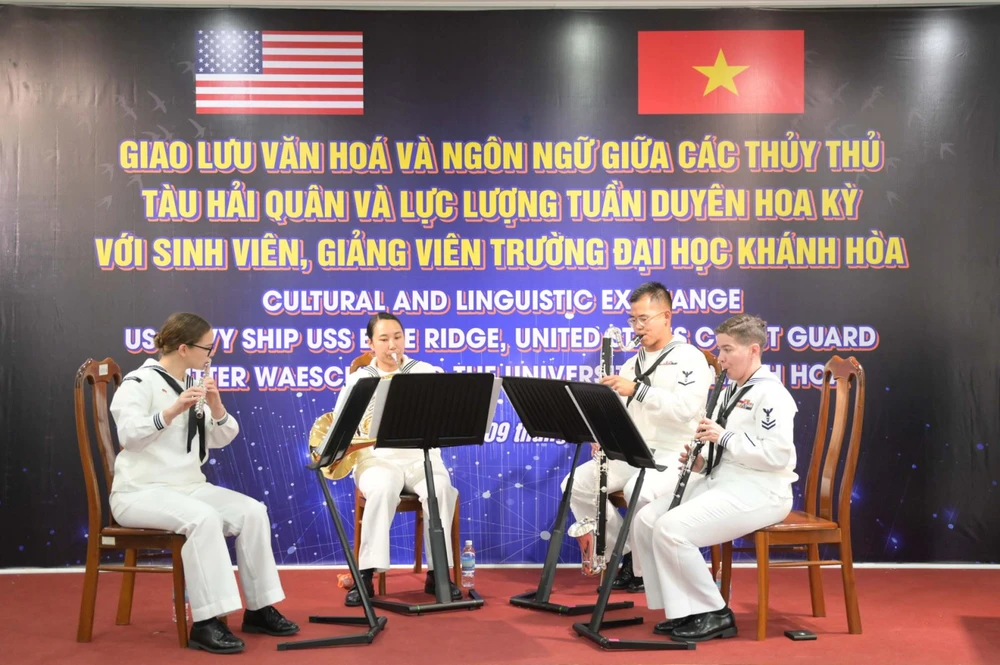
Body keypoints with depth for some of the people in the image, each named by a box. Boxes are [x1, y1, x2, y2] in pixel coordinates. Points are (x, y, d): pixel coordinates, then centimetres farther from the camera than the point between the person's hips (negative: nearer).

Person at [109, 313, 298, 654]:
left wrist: (216, 407, -10)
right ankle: (205, 622, -31)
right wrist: (173, 411, -35)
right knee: (204, 518, -34)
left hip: (188, 486, 7)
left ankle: (258, 608, -5)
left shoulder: (192, 386, 14)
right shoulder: (139, 382, -7)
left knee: (253, 511, -14)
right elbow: (128, 435, -24)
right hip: (141, 492, -7)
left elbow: (223, 438, 9)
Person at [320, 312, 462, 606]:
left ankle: (438, 572, -17)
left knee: (440, 490, -31)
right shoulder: (359, 379, 9)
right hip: (378, 457, -1)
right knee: (383, 490, -35)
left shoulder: (425, 372, 9)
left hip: (420, 456, 1)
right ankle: (365, 574, -25)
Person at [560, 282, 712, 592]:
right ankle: (625, 552, 0)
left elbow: (687, 407, -23)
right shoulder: (632, 364, 18)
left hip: (674, 454, -7)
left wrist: (637, 390, -31)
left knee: (639, 491, -36)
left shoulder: (689, 358, -5)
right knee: (576, 483, -11)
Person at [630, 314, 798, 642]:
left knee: (671, 528, -25)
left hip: (758, 492, -10)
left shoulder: (771, 394, -12)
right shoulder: (731, 392, 18)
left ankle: (714, 614, -9)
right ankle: (685, 610, 1)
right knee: (646, 520, -6)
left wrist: (724, 436, -20)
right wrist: (700, 462, 3)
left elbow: (777, 455, -23)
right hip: (719, 481, 10)